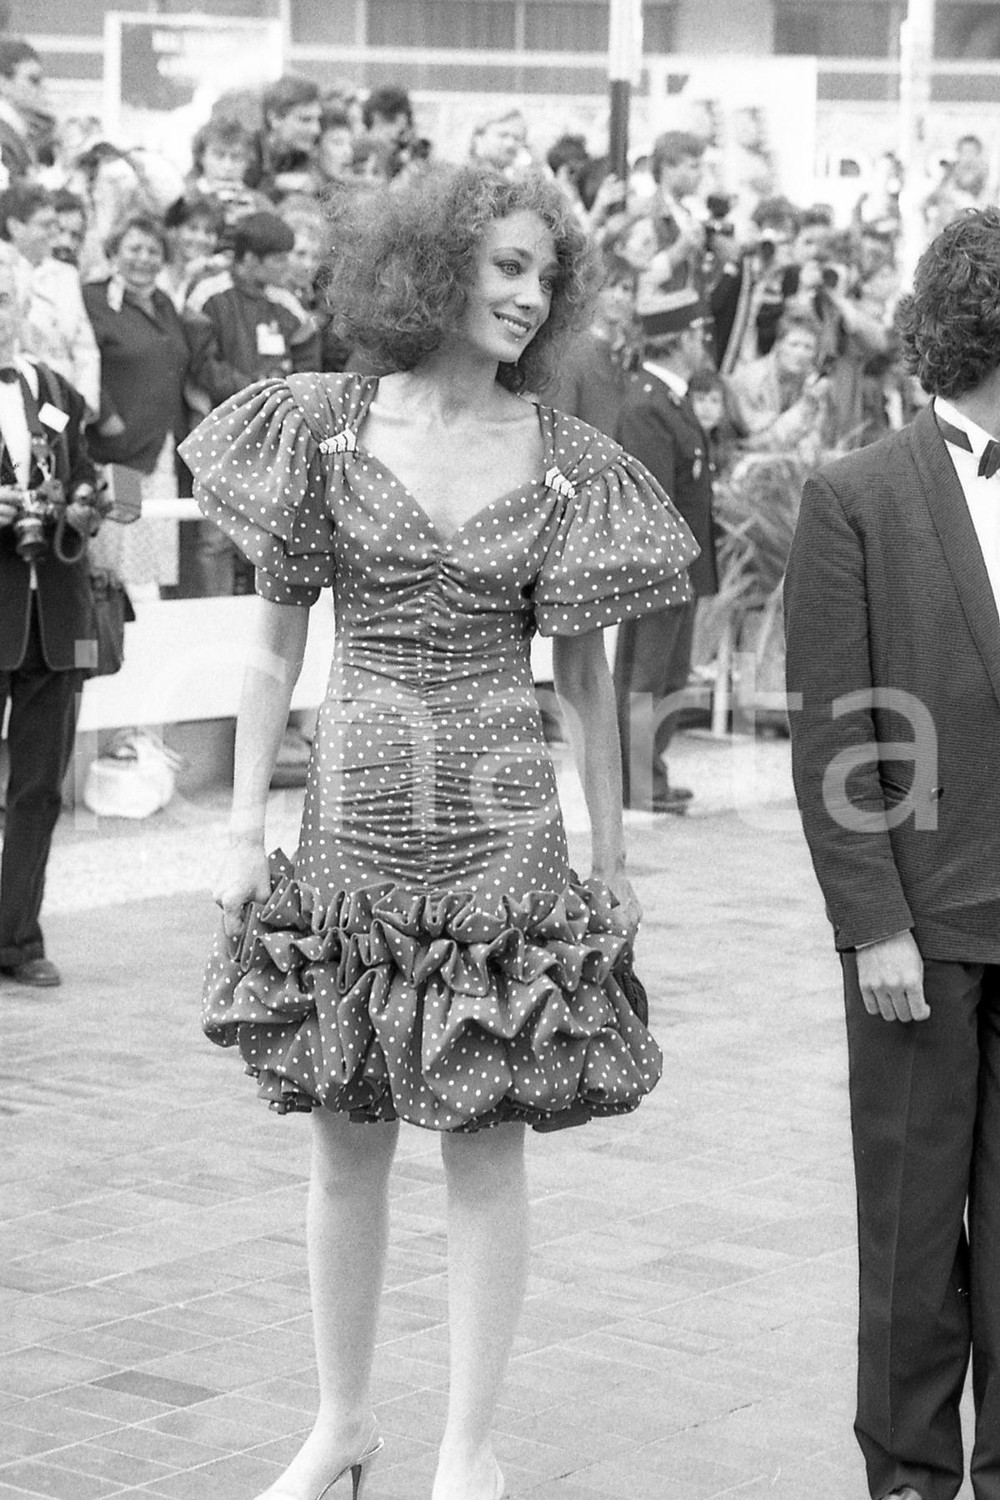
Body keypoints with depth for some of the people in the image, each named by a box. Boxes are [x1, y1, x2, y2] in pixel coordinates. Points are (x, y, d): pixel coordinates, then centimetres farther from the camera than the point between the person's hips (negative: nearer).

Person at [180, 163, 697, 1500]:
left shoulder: (563, 459, 2)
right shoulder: (328, 426, 1)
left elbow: (585, 670, 6)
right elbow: (277, 639, 3)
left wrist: (612, 858, 6)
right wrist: (245, 826, -1)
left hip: (503, 823, 0)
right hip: (358, 811, 1)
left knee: (487, 1138, 1)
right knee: (348, 1134, 9)